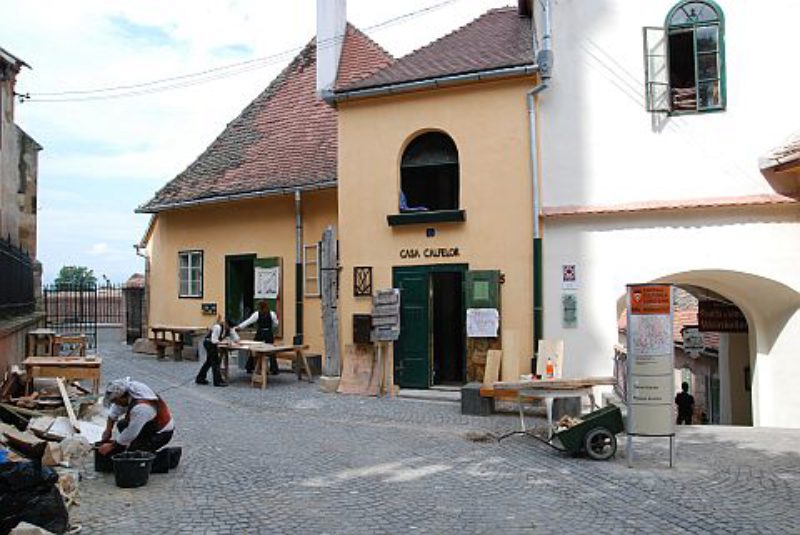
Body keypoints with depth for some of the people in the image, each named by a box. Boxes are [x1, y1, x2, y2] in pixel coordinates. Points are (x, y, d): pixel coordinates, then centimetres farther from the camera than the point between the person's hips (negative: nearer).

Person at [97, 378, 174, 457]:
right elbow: (115, 409, 4)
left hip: (162, 433, -9)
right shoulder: (129, 387, -13)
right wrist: (108, 430, 6)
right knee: (121, 424, 12)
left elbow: (130, 434, -26)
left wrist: (111, 446, -14)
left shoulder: (140, 407, -37)